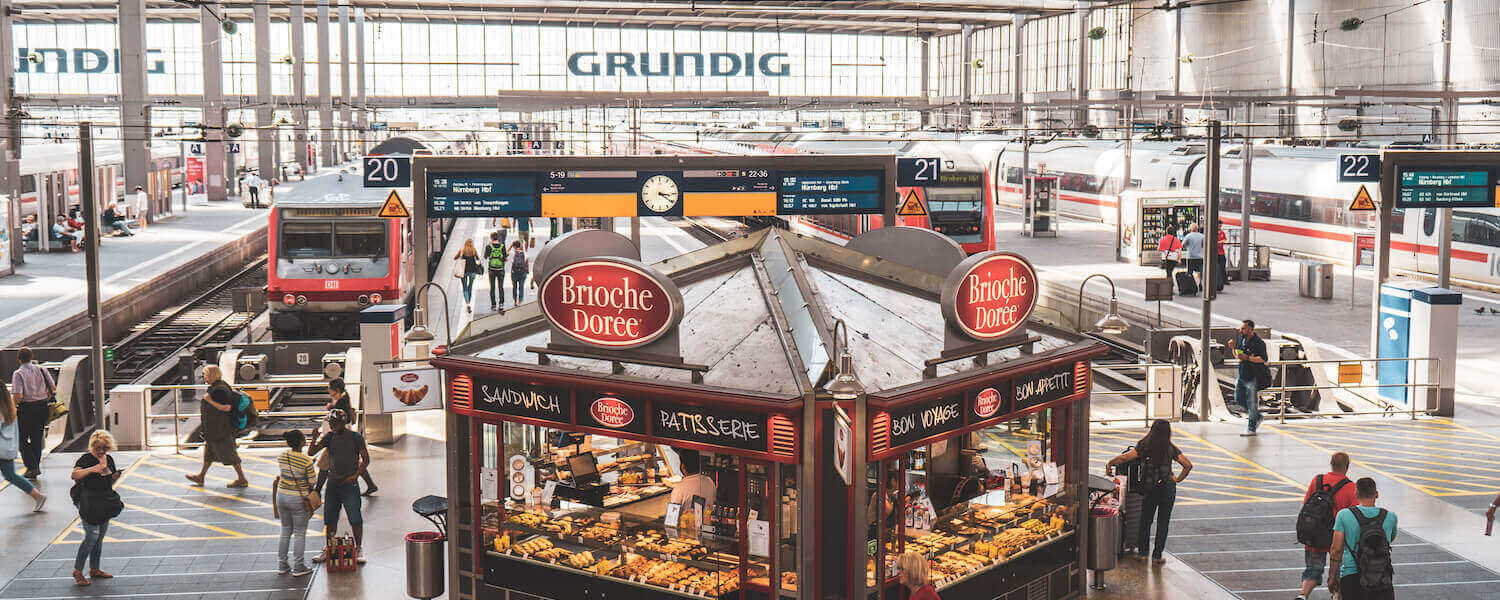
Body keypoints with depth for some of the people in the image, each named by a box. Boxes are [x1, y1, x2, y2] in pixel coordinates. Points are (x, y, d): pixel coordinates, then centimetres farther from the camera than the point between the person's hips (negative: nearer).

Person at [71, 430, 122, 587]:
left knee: (100, 537, 12)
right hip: (89, 502, -7)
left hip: (104, 503, 7)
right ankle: (77, 570, -3)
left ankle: (94, 569, 22)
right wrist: (92, 469, -36)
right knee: (92, 536, -13)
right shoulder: (86, 459, -9)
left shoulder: (109, 459, 11)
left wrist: (115, 477, -1)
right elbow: (74, 475, -26)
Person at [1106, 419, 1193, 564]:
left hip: (1149, 488, 0)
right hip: (1168, 488, 0)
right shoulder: (1171, 449, -2)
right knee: (1163, 522, 8)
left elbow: (1124, 458, -13)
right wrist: (1178, 479, 7)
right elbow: (1188, 465, -5)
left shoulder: (1144, 446, -6)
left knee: (1145, 520, 16)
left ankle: (1142, 552, 18)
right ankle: (1157, 556, 9)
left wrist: (1110, 463, 1)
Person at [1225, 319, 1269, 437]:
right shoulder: (1242, 339, 9)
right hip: (1242, 376, 8)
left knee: (1252, 403, -2)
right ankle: (1257, 417, 34)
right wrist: (1233, 348, 0)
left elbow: (1262, 359, -22)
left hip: (1253, 378, -8)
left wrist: (1247, 358, -28)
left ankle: (1251, 429, 5)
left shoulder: (1258, 343, -15)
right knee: (1239, 399, 13)